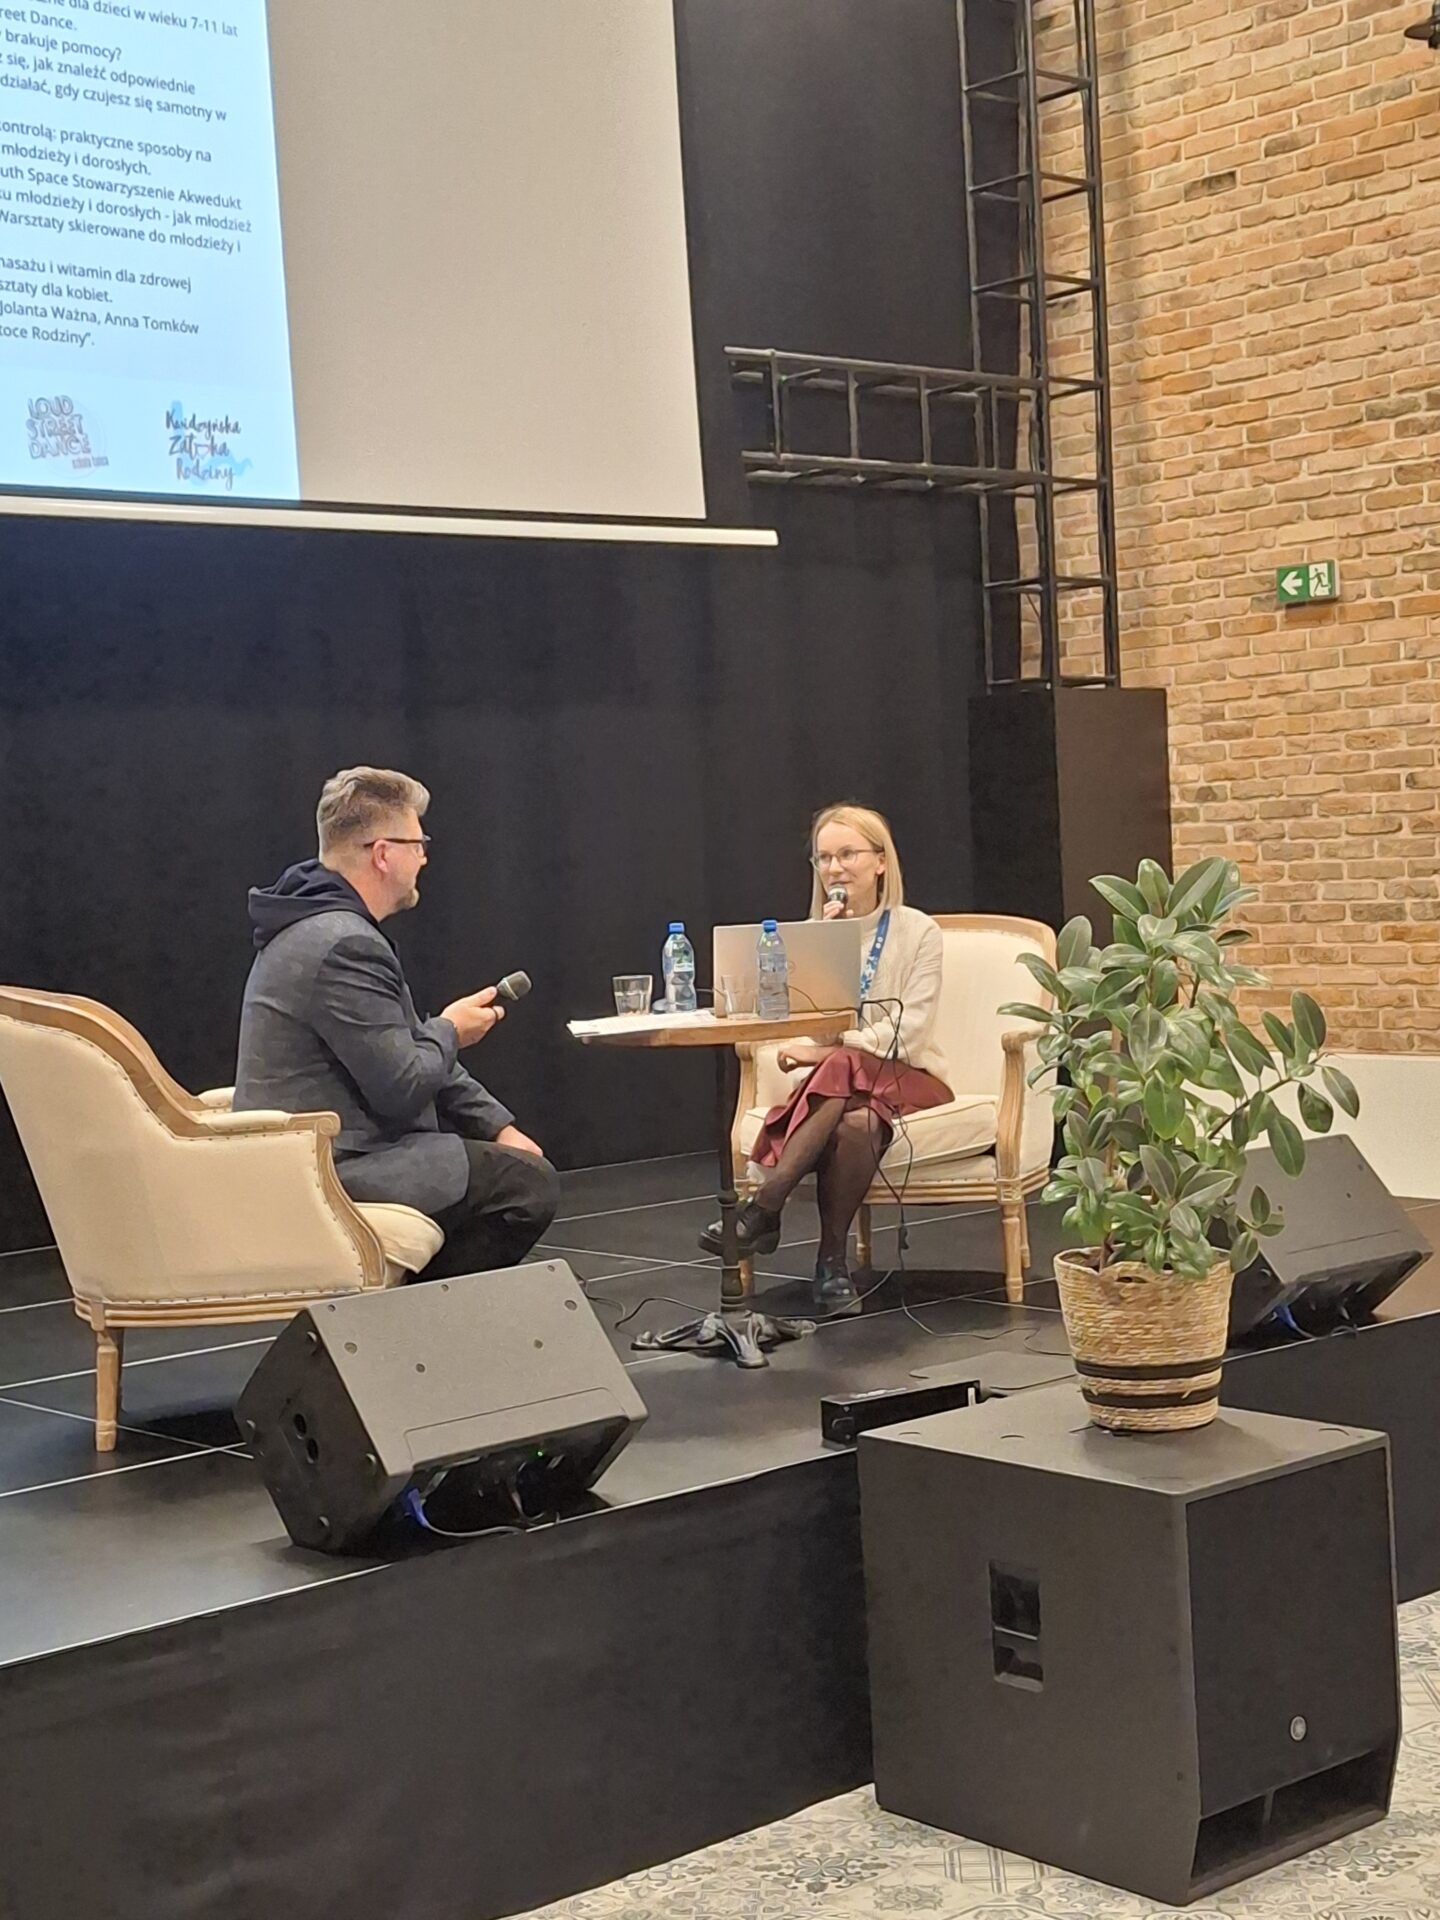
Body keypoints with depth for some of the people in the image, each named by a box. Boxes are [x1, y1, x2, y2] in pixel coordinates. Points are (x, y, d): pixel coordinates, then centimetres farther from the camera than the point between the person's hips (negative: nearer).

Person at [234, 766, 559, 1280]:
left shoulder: (317, 927, 15)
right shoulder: (345, 947, -21)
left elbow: (405, 1058, 18)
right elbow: (402, 1086, -23)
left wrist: (497, 1125, 11)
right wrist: (449, 1032, -2)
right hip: (335, 1171, -11)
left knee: (513, 1159, 19)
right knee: (531, 1183, -13)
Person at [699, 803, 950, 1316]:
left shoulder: (918, 933, 1)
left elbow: (908, 1034, -11)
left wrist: (825, 1050, -20)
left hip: (907, 1078, -2)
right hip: (835, 1084, 2)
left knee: (841, 1068, -37)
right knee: (854, 1122, -35)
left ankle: (763, 1209, -35)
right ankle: (833, 1263, -32)